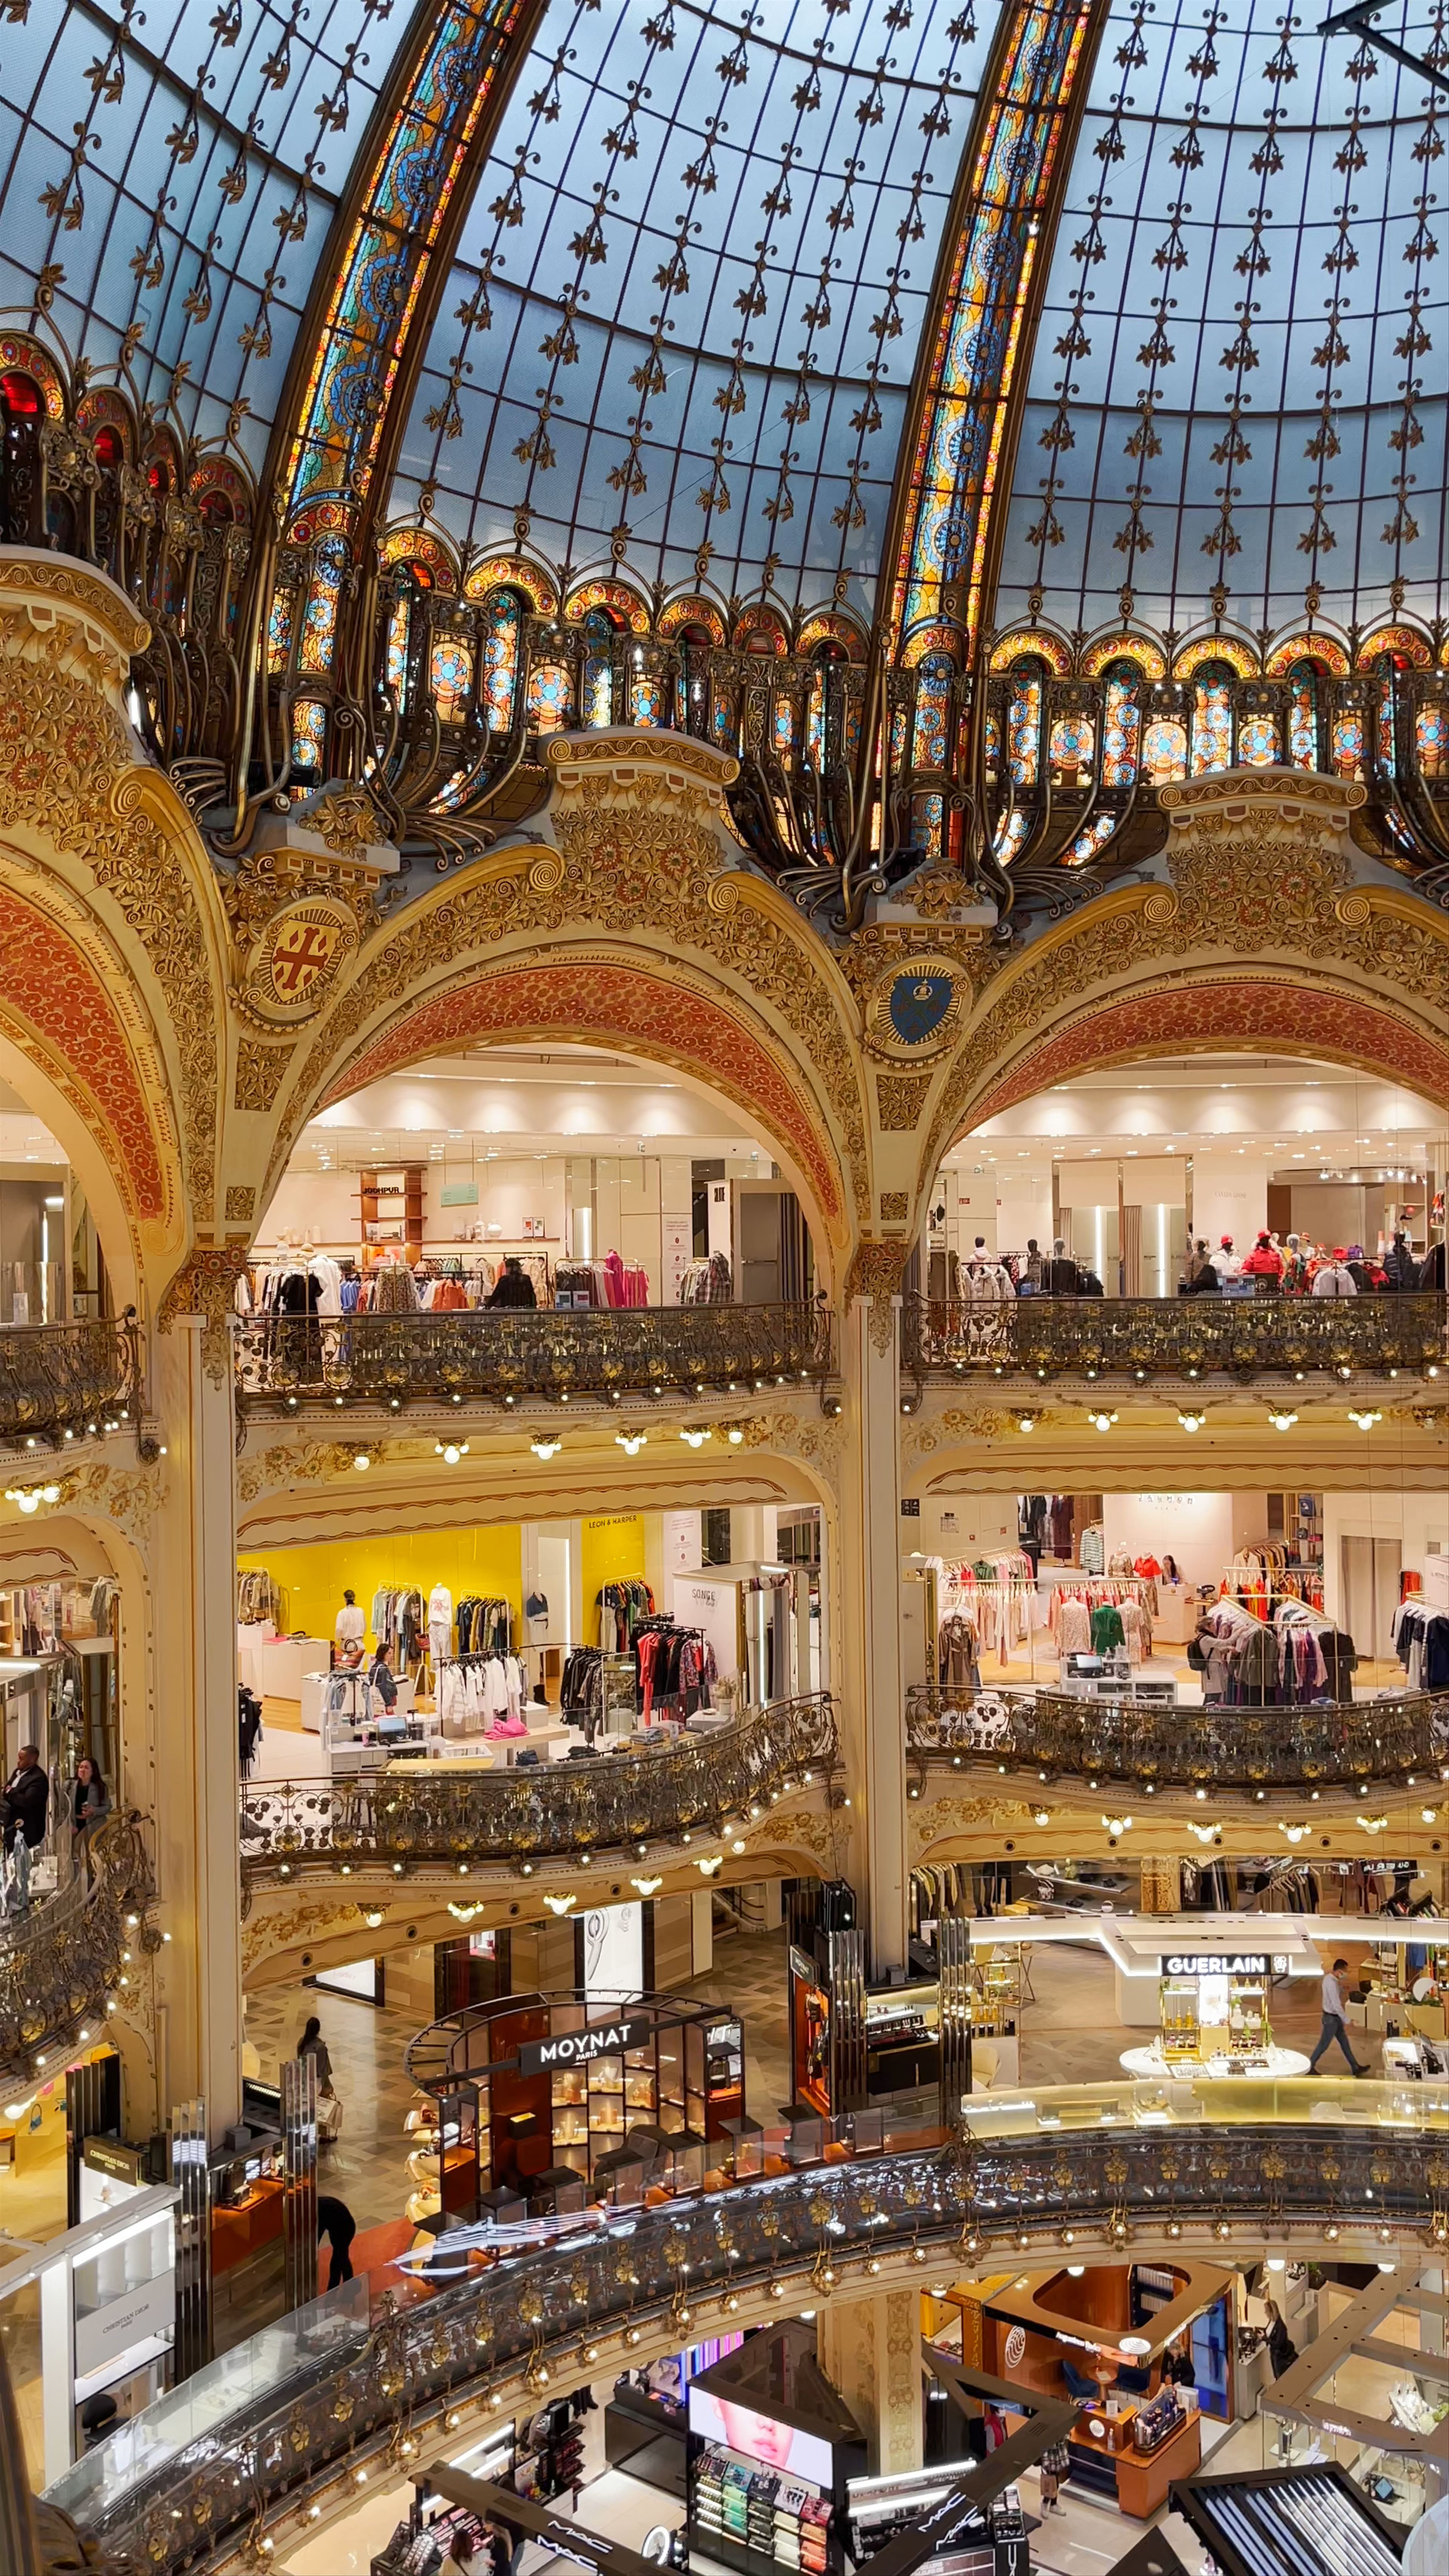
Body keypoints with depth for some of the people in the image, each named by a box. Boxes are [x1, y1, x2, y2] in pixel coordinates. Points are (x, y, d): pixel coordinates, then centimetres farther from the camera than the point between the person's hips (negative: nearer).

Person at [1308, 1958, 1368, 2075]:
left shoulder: (1330, 1978, 1)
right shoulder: (1332, 1984, -30)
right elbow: (1337, 2005, -29)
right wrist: (1346, 2022, -25)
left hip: (1335, 2017, 9)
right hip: (1331, 2018, -9)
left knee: (1344, 2042, 17)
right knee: (1324, 2045, 5)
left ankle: (1356, 2068, 27)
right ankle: (1309, 2067, 18)